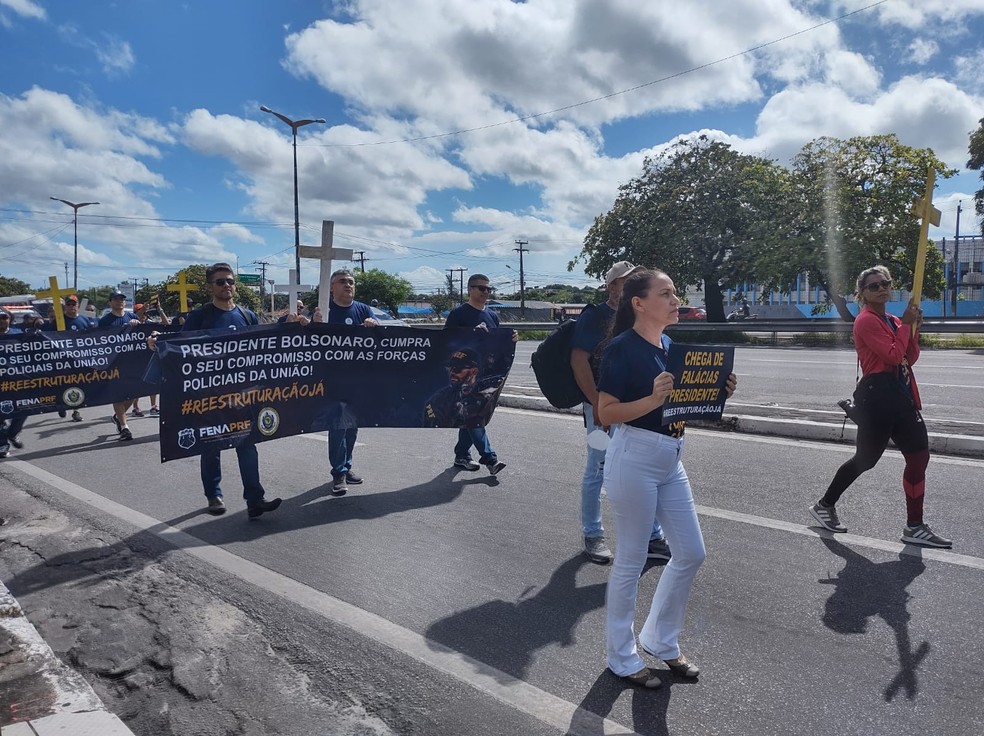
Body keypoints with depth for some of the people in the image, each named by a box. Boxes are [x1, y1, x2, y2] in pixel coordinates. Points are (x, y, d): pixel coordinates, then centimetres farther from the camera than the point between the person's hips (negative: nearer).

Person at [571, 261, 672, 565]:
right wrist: (598, 405, -18)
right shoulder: (594, 316, -7)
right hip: (603, 408, -6)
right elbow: (579, 361, -15)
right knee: (597, 471, 4)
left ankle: (653, 537, 19)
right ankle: (592, 536, 20)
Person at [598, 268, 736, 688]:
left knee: (691, 553, 12)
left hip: (670, 460, 8)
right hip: (634, 459, -8)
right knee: (631, 560, 4)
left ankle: (661, 641, 32)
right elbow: (605, 414, -16)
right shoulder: (622, 348, -13)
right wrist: (653, 399, -28)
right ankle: (622, 658, 23)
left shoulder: (671, 346, 11)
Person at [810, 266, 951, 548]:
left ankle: (915, 527, 13)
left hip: (899, 396, 9)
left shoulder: (892, 321, 17)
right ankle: (824, 506, 18)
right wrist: (905, 324, -10)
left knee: (919, 457, 5)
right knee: (865, 459, -1)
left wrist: (913, 328, 2)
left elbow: (910, 358, 14)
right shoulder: (867, 321, -11)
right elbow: (893, 355, -20)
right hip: (876, 397, -9)